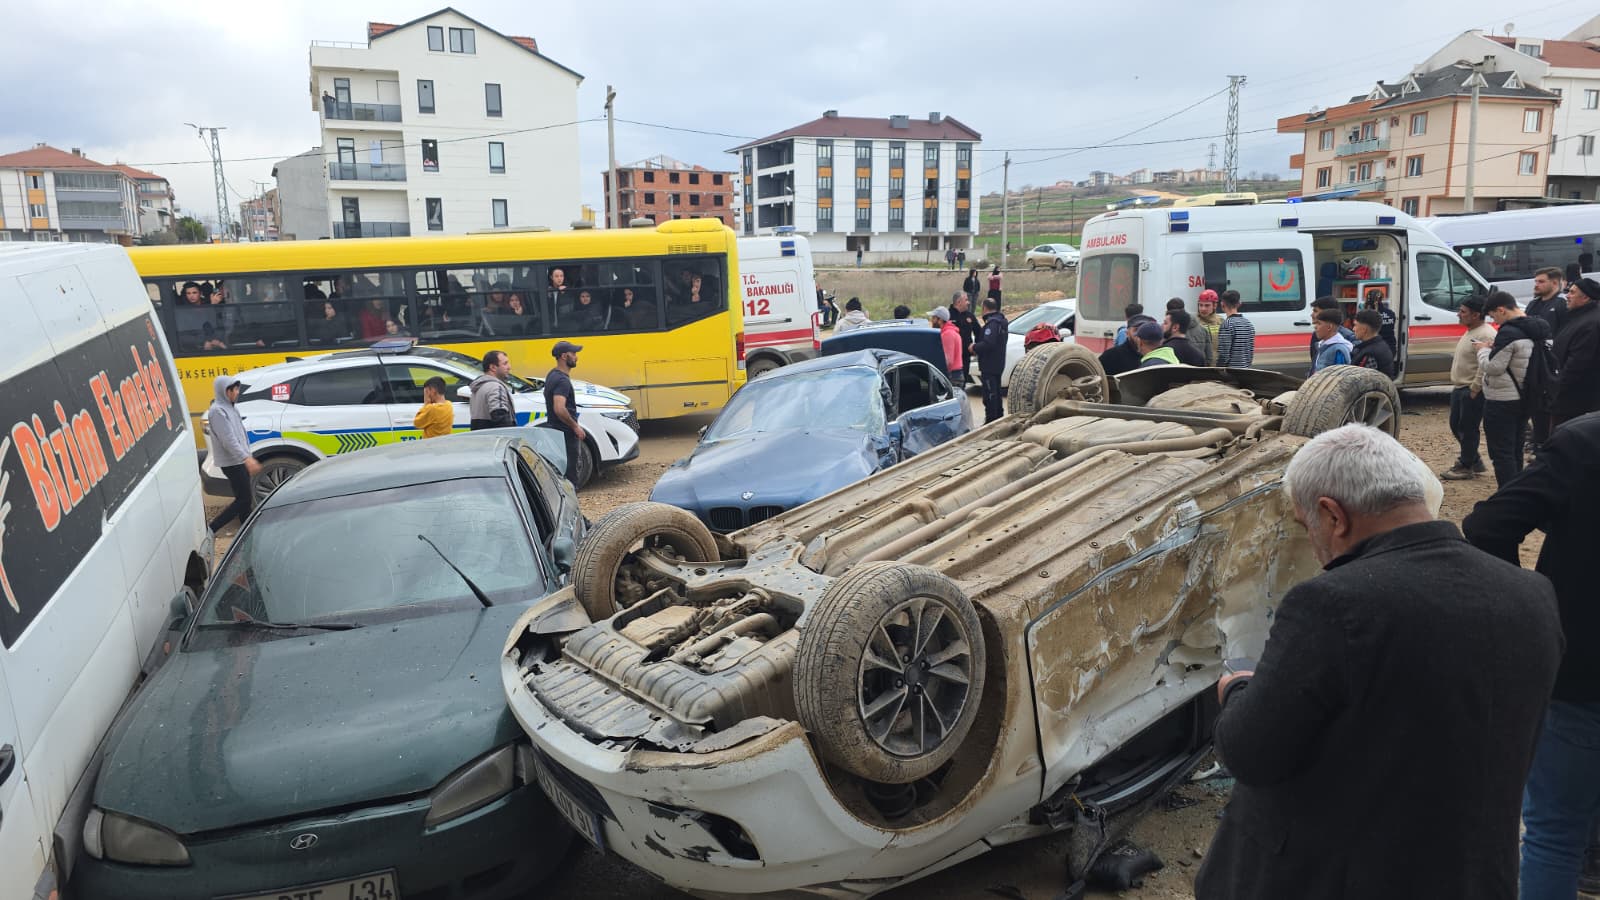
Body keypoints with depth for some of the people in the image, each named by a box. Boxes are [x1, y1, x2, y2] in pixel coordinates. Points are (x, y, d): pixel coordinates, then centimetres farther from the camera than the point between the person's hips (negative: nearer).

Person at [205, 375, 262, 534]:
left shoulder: (229, 407, 14)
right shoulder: (218, 411, -17)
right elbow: (228, 441, -24)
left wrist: (249, 457, 20)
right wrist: (247, 459, -29)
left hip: (239, 461, 10)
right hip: (231, 463, -10)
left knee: (245, 498, 12)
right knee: (244, 499, -9)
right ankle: (210, 530, -5)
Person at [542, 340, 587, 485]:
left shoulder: (552, 375, 10)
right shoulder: (562, 380, -20)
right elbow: (560, 409, -30)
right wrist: (576, 426, -19)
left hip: (554, 429, 10)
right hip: (566, 434, -10)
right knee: (569, 474, -4)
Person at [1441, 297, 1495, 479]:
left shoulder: (1485, 336, -19)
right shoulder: (1470, 332, 15)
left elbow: (1485, 367, -25)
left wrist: (1474, 390, -23)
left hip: (1472, 391, -10)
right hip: (1459, 388, 11)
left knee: (1468, 429, -1)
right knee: (1456, 425, 16)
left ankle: (1465, 466, 10)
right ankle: (1475, 460, 29)